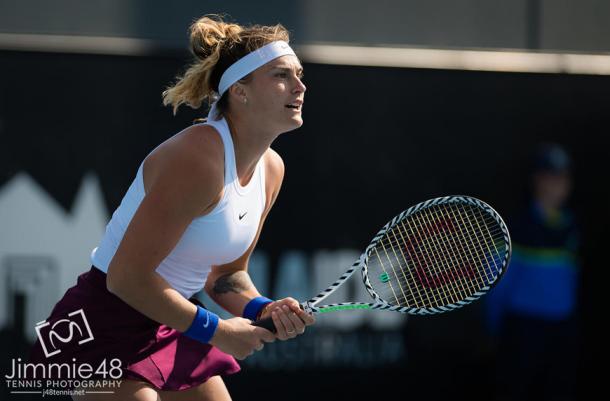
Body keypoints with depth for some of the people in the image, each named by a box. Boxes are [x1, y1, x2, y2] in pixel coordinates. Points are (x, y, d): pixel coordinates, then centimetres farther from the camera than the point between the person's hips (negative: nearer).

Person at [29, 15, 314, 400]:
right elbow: (127, 276, -26)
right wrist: (216, 330, -19)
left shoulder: (271, 169, 2)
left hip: (173, 324, 9)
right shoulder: (199, 157, -25)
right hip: (109, 329, -9)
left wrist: (263, 310, -8)